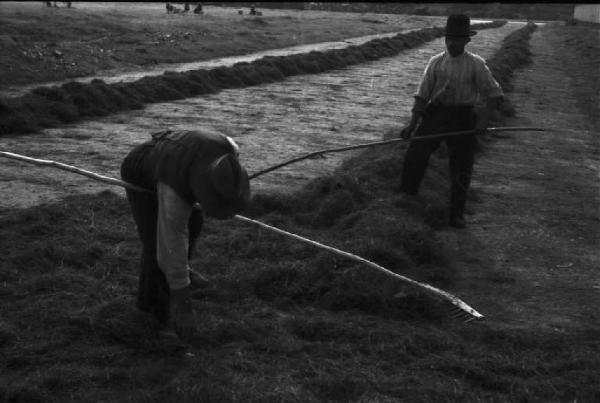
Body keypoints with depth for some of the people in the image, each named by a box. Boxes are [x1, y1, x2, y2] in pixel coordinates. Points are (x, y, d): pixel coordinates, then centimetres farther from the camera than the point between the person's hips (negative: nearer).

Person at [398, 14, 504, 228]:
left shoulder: (476, 64, -2)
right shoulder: (436, 62, 2)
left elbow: (494, 94, -2)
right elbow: (422, 95, 3)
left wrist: (484, 119, -15)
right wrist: (413, 123, -4)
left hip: (463, 118, -1)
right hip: (436, 114, 1)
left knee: (462, 169, 5)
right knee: (415, 156, -10)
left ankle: (457, 214, 18)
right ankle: (405, 197, 10)